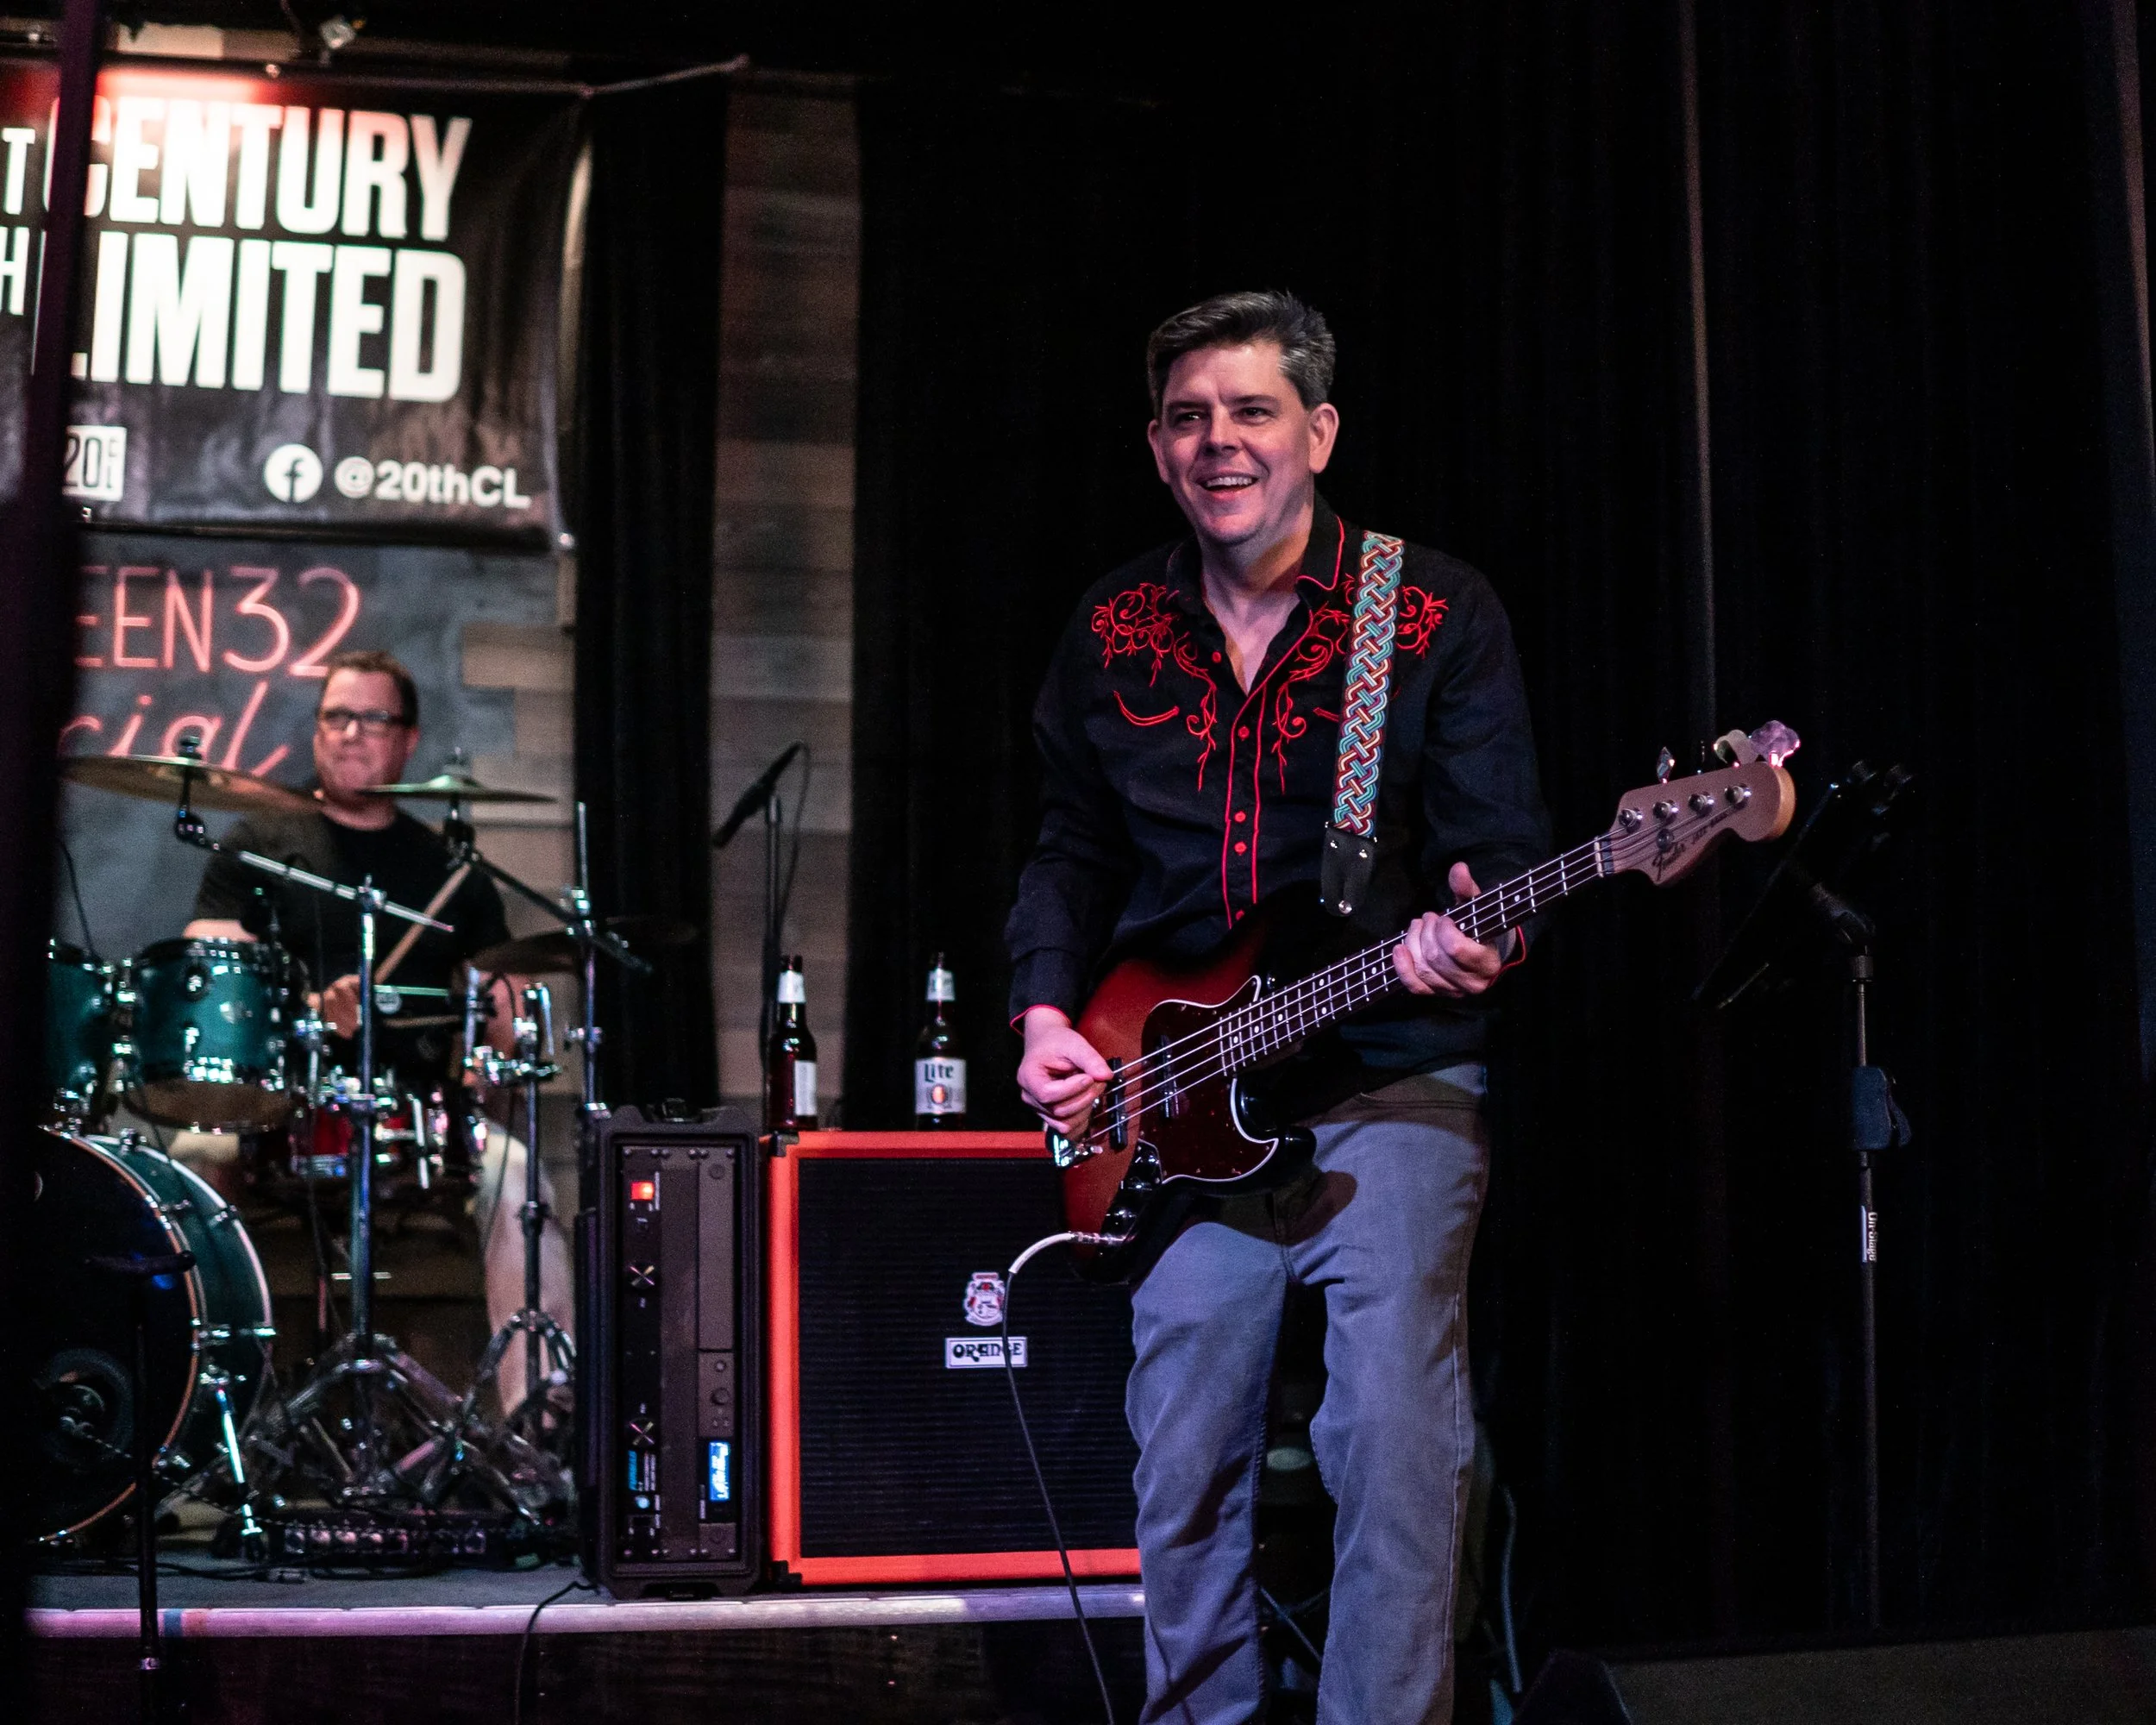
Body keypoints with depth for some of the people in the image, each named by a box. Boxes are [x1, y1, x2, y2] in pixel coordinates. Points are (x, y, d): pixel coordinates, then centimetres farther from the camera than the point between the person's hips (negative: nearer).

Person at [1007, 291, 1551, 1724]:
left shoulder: (1436, 615, -2)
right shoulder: (1112, 634, 10)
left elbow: (1502, 844, -6)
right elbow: (1072, 854, 16)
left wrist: (1475, 939, -28)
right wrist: (1046, 1015, 2)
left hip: (1391, 1083, -4)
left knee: (1395, 1437, -12)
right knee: (1187, 1468, 7)